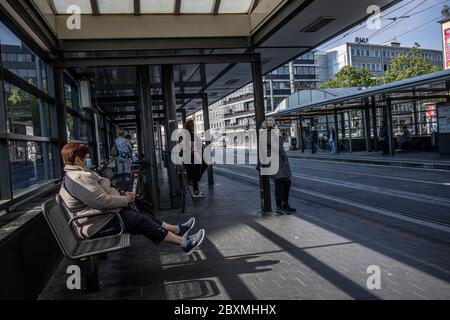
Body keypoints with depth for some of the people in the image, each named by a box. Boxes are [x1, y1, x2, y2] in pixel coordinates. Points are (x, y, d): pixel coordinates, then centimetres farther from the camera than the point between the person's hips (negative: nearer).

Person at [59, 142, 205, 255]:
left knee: (139, 215, 9)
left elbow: (103, 191, 18)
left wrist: (122, 194, 3)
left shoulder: (77, 175, 14)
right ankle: (184, 242, -3)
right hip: (96, 226, -11)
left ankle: (177, 230, 16)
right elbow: (102, 200, -27)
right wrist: (125, 200, -12)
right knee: (141, 221, -8)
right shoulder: (79, 178, -23)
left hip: (102, 216, 11)